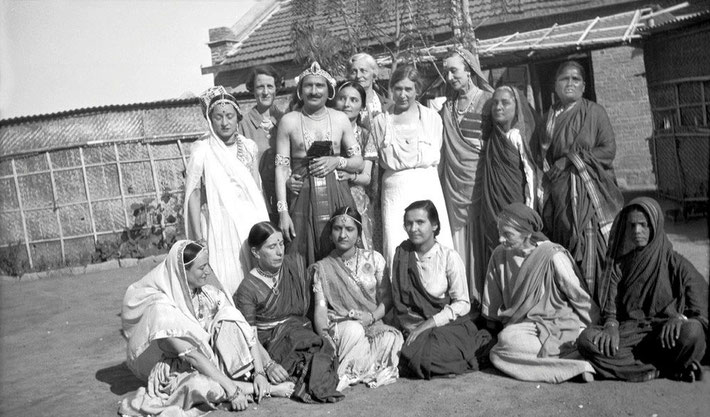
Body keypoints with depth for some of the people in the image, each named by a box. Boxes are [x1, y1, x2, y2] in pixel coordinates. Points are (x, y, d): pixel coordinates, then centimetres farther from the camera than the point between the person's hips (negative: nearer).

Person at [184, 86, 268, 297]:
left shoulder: (249, 146, 8)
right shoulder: (202, 150, -5)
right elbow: (193, 193, -5)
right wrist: (199, 238, -10)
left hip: (251, 220, 4)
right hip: (220, 223, -4)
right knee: (227, 281, -4)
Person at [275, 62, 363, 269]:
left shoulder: (341, 119, 7)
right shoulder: (289, 121, 2)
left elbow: (359, 163, 11)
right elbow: (281, 168, -1)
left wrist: (337, 161, -9)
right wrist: (283, 211, -8)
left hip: (338, 198, 1)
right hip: (303, 200, -1)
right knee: (302, 265, 0)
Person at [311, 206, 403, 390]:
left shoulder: (374, 259, 8)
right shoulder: (322, 268, 5)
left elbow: (387, 298, 5)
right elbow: (320, 308, -3)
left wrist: (372, 316, -15)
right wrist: (325, 339, -21)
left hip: (373, 324, 2)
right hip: (340, 326, -2)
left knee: (392, 338, -31)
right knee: (353, 329, -37)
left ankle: (345, 375, -23)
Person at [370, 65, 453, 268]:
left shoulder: (432, 117, 12)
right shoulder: (381, 121, 11)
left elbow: (433, 157, 2)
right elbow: (387, 161, 2)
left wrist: (400, 156, -3)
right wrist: (419, 156, -4)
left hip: (428, 186, 1)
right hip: (394, 188, 0)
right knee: (396, 251, -7)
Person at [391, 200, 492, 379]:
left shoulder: (449, 257, -7)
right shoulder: (402, 254, 3)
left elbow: (462, 304, -8)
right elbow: (398, 301, 8)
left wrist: (427, 324, -16)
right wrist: (410, 327, -7)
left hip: (449, 323, -3)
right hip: (413, 327, 4)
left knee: (423, 357, -29)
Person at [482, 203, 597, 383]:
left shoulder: (553, 255, -12)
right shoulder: (499, 255, 1)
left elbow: (577, 295, -4)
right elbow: (492, 302, 13)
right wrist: (492, 327, 17)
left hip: (557, 324, -4)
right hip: (522, 323, 4)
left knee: (507, 341, -35)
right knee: (497, 356, -30)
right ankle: (576, 364, -24)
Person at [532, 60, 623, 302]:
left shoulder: (594, 112, 4)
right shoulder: (549, 116, 15)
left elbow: (608, 149, -4)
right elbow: (538, 154, 15)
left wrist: (569, 161, -9)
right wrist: (551, 168, -4)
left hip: (590, 191, -3)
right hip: (558, 194, 3)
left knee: (591, 253, -6)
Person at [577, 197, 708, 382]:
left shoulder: (674, 262, 6)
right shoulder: (619, 264, 13)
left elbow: (701, 294, -5)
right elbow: (610, 305, 6)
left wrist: (681, 317, -24)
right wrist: (611, 325, -16)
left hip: (664, 335, -2)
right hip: (629, 331, 2)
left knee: (692, 332, -37)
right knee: (586, 340, -28)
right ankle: (667, 369, -22)